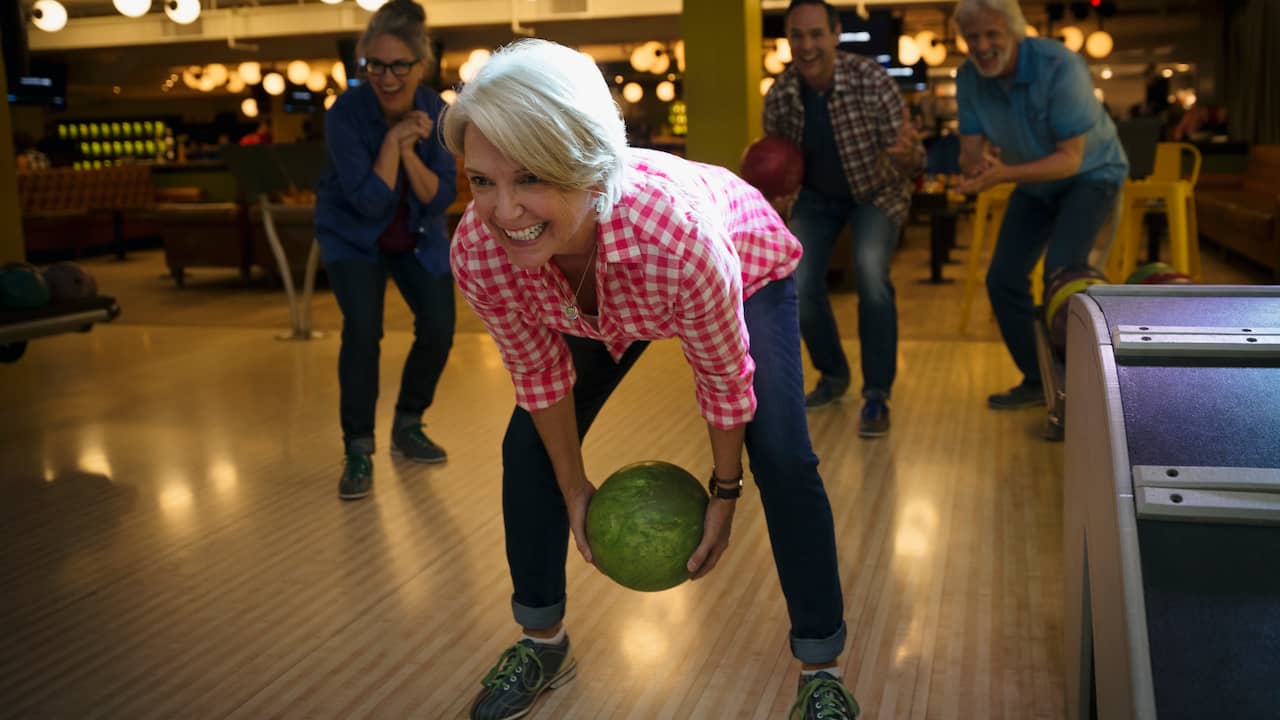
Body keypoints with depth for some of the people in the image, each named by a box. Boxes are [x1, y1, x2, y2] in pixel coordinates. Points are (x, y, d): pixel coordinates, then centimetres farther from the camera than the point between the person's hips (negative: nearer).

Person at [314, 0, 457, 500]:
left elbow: (442, 197, -18)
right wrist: (392, 140, -34)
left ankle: (407, 427, 17)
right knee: (363, 327, -21)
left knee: (439, 327, -5)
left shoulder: (435, 111, -17)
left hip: (419, 236, 4)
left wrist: (409, 151, -31)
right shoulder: (346, 113, -27)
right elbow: (368, 202, -30)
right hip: (353, 236, -3)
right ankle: (358, 450, -8)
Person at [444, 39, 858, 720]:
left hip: (746, 268, -3)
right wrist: (573, 490, -3)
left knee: (782, 461, -16)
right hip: (598, 306, 4)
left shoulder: (681, 233, -46)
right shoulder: (477, 251, -35)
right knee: (527, 449, -2)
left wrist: (725, 491, -12)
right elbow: (538, 372, -15)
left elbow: (723, 374, -27)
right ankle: (542, 644, 21)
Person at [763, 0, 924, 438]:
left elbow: (910, 160, -26)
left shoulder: (871, 81, -29)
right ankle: (833, 374, 21)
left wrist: (907, 155, -50)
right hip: (816, 196, 3)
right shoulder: (779, 96, -19)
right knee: (799, 287, -7)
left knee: (870, 272, -26)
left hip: (877, 191, -3)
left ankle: (877, 396, -13)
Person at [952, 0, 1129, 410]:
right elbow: (969, 152, -14)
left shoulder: (1058, 67, -30)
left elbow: (1070, 158, -31)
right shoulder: (969, 78, -14)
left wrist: (1003, 174, -44)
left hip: (1090, 174, -6)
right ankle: (1036, 381, 21)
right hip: (1035, 182, 6)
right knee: (1003, 279, 3)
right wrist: (976, 165, -39)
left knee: (1060, 273, -25)